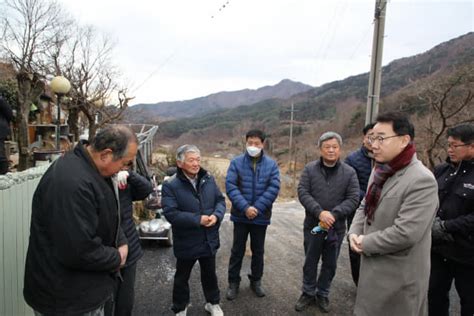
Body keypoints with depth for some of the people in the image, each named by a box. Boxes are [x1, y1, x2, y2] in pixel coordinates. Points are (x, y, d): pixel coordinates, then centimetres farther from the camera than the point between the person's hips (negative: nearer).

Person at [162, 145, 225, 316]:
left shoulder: (208, 179, -1)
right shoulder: (170, 185, -17)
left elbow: (220, 200, 3)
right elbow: (171, 213, -24)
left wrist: (216, 215, -18)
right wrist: (197, 220, -26)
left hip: (209, 239, 4)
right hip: (186, 242, -4)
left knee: (209, 274, 23)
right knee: (182, 277, 18)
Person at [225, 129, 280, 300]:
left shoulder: (271, 164, -2)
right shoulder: (236, 162, -5)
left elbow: (274, 188, -9)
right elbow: (230, 186, -13)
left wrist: (257, 208, -17)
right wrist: (245, 207, -21)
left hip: (261, 216, 1)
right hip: (240, 215, -1)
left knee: (258, 250, 16)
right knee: (237, 250, 11)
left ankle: (256, 281, 35)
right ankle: (233, 282, 28)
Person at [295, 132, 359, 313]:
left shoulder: (349, 172, -3)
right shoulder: (310, 169, -3)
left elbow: (353, 199, -8)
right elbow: (302, 192, -10)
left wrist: (333, 214, -20)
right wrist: (320, 212, -22)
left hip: (336, 227, 1)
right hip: (313, 225, 0)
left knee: (330, 264, 15)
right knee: (310, 262, 14)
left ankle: (323, 294, 36)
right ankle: (308, 293, 34)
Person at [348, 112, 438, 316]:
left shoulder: (422, 180, -23)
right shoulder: (379, 171, 7)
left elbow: (405, 233, -28)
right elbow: (365, 207, 13)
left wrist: (365, 244, -16)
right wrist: (354, 233, -4)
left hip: (399, 274, -8)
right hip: (372, 266, 8)